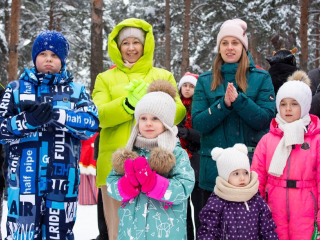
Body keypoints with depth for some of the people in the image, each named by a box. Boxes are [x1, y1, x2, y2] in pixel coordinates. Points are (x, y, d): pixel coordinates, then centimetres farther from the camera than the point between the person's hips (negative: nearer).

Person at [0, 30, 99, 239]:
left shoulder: (76, 91, 10)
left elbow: (91, 124, -6)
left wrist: (55, 113, -19)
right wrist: (27, 120, -16)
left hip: (62, 179, 1)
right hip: (24, 178, 0)